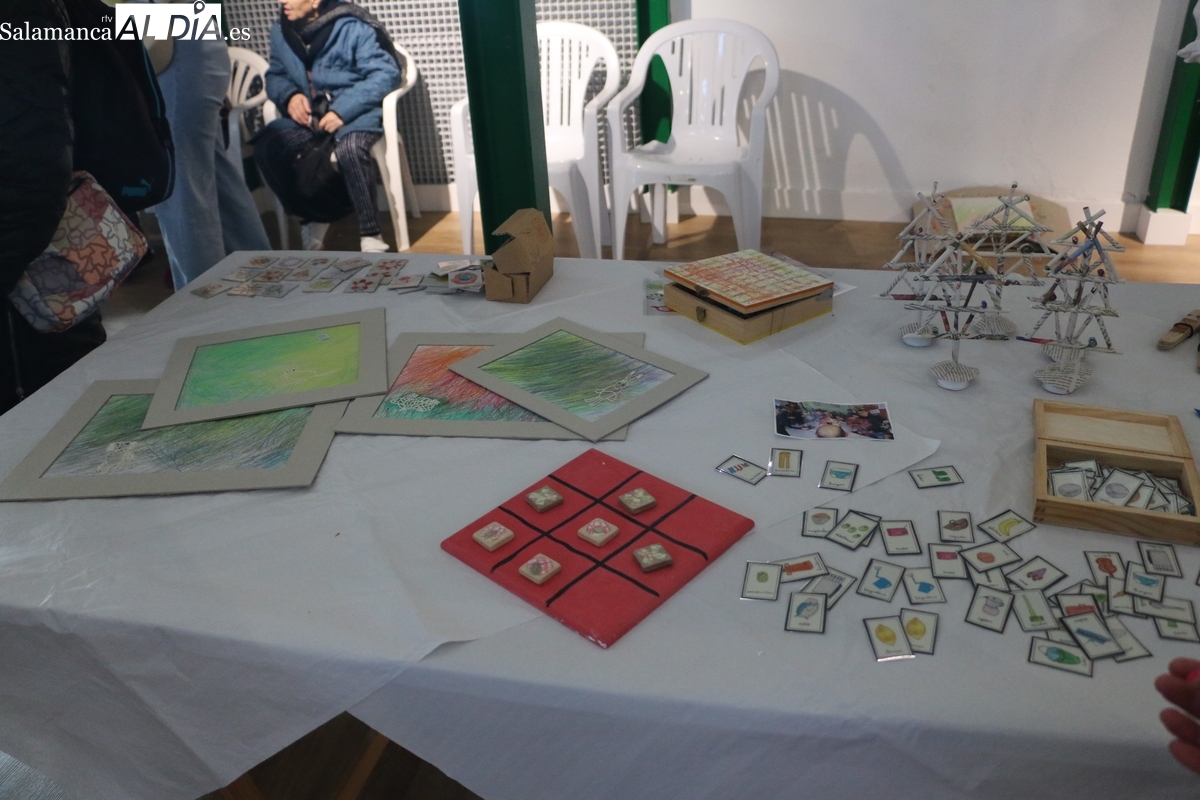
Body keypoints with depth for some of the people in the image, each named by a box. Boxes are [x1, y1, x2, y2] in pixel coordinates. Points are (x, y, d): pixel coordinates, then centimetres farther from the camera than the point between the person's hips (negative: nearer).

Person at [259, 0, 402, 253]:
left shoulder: (353, 27, -12)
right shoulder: (281, 32, 6)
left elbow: (386, 73, -15)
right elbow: (275, 75, 17)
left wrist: (343, 110, -24)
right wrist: (289, 96, -8)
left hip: (355, 110, -5)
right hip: (308, 112, 5)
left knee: (349, 149, -38)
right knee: (266, 148, -20)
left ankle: (370, 235, -27)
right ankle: (311, 219, 0)